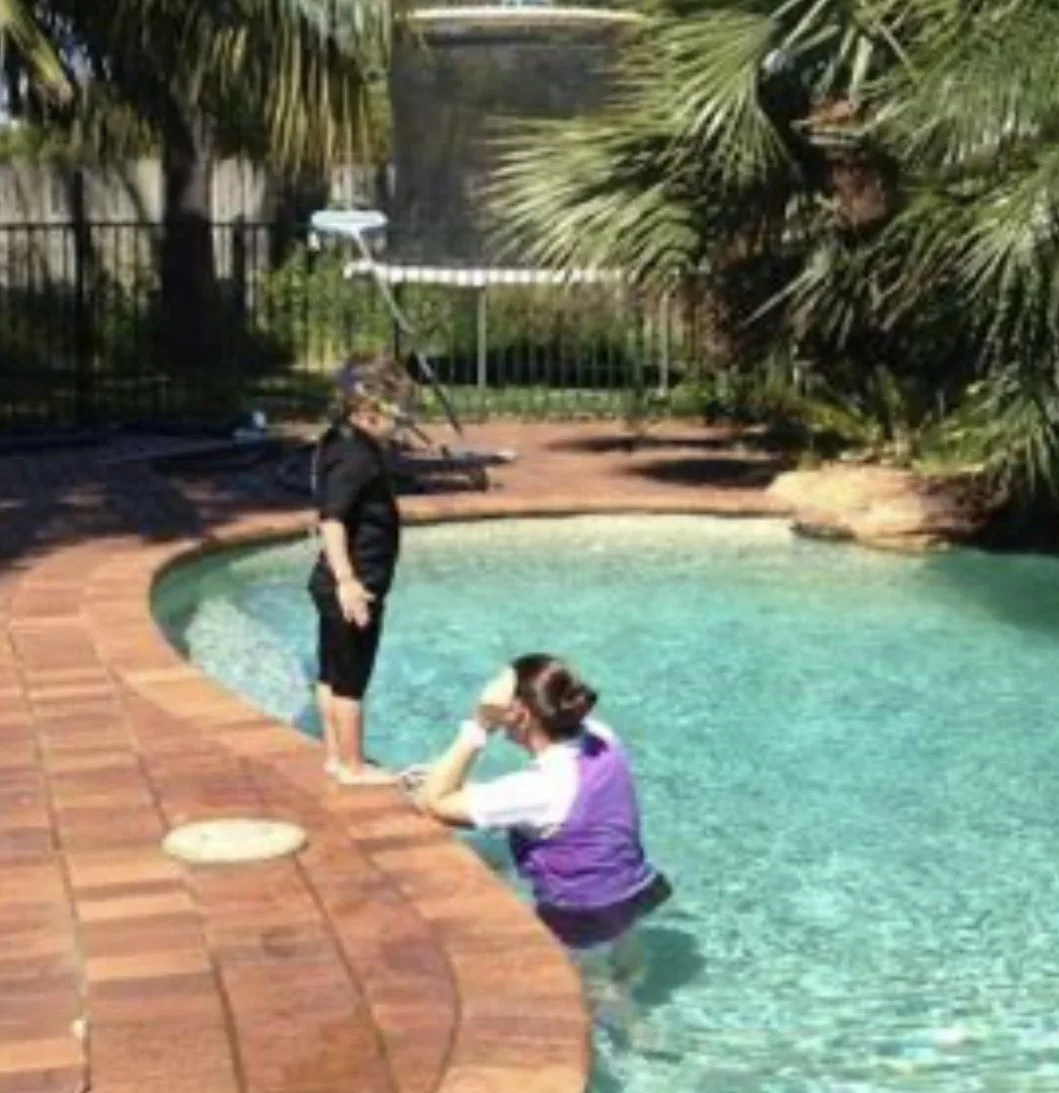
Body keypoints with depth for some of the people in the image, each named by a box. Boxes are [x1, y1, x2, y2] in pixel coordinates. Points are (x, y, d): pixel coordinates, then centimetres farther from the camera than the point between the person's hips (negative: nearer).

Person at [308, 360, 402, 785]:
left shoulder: (348, 444, 10)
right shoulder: (356, 457, -21)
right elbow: (332, 520, -31)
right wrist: (347, 580, -36)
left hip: (341, 583, 10)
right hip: (354, 586, -10)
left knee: (333, 674, 16)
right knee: (351, 679, 0)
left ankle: (336, 757, 27)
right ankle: (353, 767, 10)